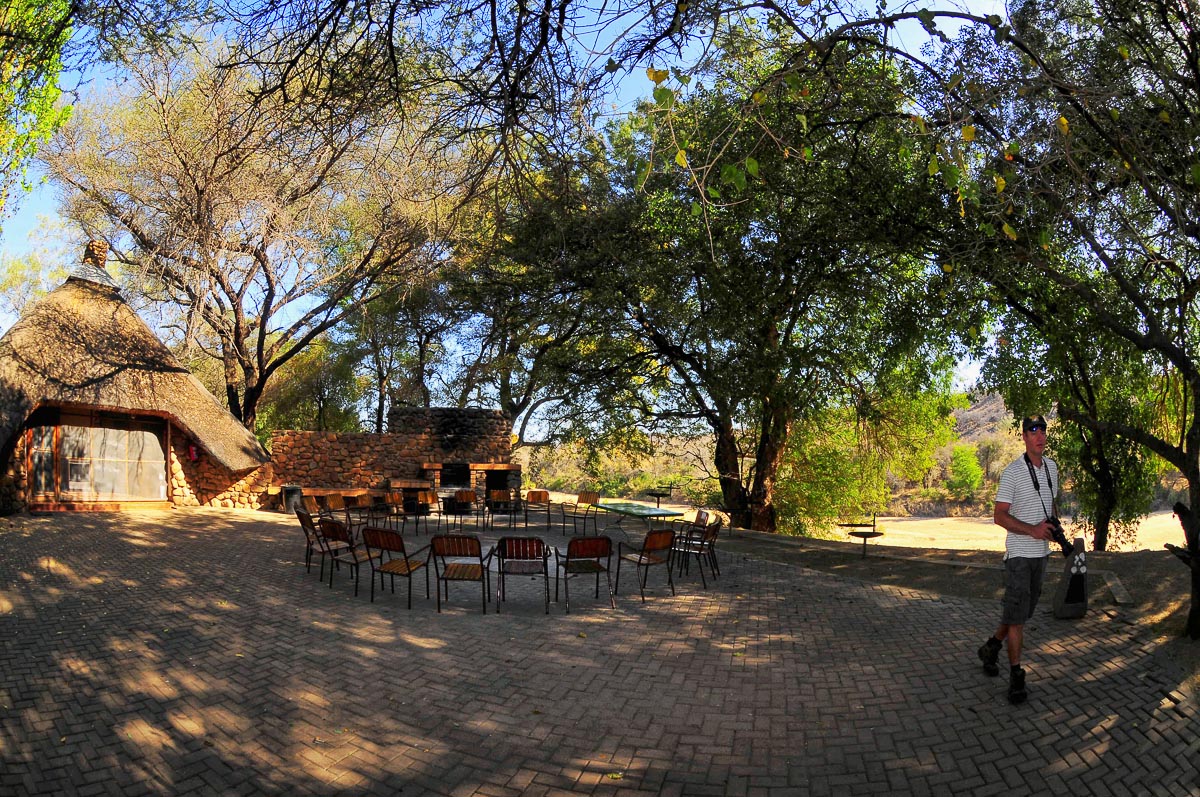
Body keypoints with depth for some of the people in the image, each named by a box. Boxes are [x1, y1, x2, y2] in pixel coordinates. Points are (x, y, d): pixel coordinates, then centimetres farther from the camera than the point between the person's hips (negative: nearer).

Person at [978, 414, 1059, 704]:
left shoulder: (1051, 467, 9)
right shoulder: (1012, 473, -14)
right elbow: (999, 516, -15)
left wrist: (1055, 524, 3)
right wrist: (1032, 530, -25)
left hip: (1041, 552, 7)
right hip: (1019, 553, -7)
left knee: (1024, 610, 16)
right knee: (1016, 615, -5)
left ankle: (991, 647, 35)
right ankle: (1016, 675, 4)